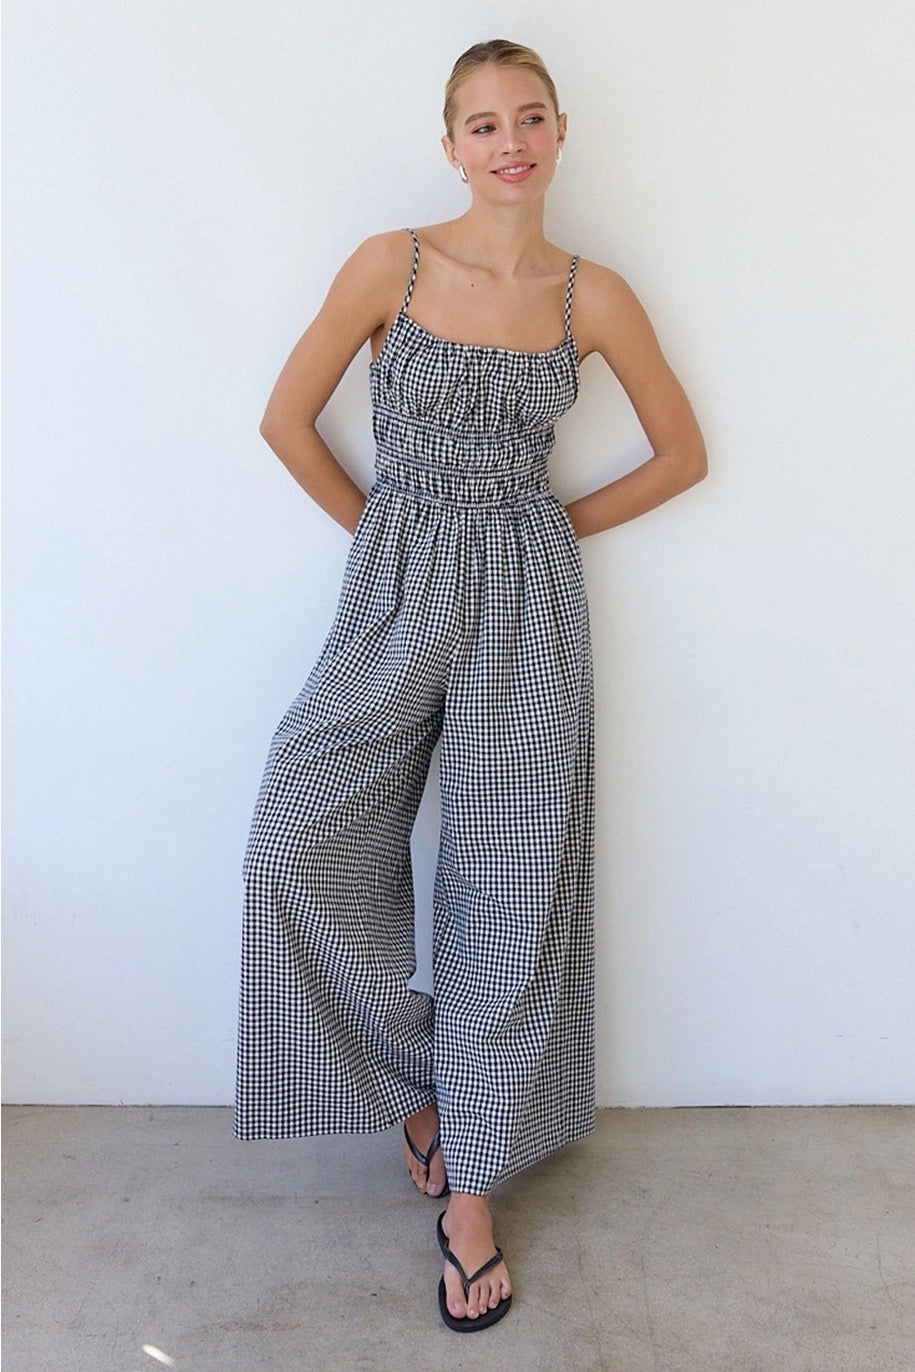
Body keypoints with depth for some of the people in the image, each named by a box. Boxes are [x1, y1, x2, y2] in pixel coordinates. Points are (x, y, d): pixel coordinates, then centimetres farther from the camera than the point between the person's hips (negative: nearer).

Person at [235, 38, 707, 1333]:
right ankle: (413, 1084, 16)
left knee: (507, 889, 2)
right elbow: (287, 418, 4)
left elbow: (683, 452, 11)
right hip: (396, 593, 1)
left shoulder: (593, 294, 3)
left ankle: (471, 1192, 19)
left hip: (525, 607, 0)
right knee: (301, 840, -11)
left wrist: (556, 522, 5)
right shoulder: (392, 263, 0)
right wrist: (385, 526, 5)